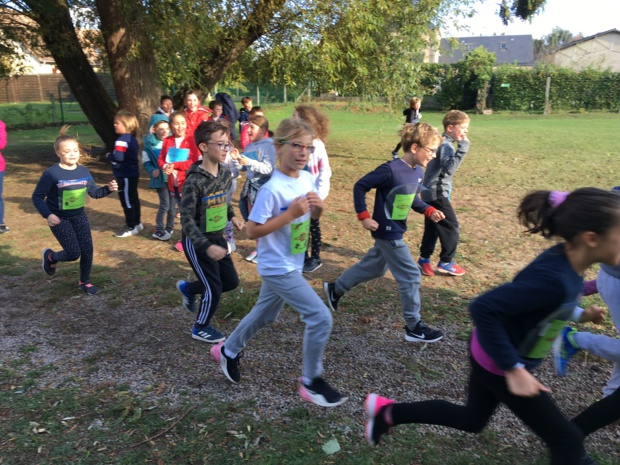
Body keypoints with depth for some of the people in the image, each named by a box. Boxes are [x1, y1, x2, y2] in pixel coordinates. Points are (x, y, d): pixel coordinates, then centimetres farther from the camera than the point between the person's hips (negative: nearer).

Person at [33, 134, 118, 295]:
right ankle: (50, 256, 26)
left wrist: (108, 189, -12)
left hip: (79, 216, 5)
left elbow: (94, 192, 8)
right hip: (59, 218, -5)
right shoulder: (51, 173, -19)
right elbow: (37, 197, -14)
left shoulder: (84, 172, -2)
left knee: (87, 250, 1)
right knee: (74, 253, -9)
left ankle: (84, 281, 24)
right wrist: (47, 215, -26)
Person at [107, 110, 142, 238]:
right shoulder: (132, 138, 11)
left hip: (125, 176, -10)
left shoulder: (122, 140, -20)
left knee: (127, 201, -1)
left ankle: (131, 227, 6)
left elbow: (118, 157, -29)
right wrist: (112, 156, 10)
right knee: (133, 199, 17)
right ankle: (136, 223, 28)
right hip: (132, 174, 10)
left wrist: (109, 156, -10)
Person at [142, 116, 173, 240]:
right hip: (160, 178, -3)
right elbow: (146, 162, -2)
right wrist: (152, 170, -19)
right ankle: (159, 230, 10)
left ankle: (169, 228, 27)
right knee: (165, 204, -6)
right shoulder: (149, 144, -4)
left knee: (172, 204, 9)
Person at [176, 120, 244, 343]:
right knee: (214, 288, 0)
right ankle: (201, 328, 27)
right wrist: (207, 247, -30)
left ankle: (188, 289, 37)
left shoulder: (225, 174, -2)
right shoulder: (194, 181, -25)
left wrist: (232, 217, 3)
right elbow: (186, 220, -24)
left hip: (217, 237, 7)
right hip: (196, 242, -7)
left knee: (231, 281, 14)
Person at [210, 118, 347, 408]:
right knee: (320, 317, -10)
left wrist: (318, 207, -10)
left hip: (292, 264, 9)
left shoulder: (306, 179, -1)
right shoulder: (272, 189, -24)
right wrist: (291, 214, -28)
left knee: (265, 315, 24)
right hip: (277, 268, -9)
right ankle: (311, 382, 10)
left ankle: (228, 351, 49)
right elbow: (252, 231, -23)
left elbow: (313, 216, 13)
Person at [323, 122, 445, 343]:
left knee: (373, 267, 24)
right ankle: (414, 327, 11)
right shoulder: (391, 170, -24)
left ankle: (335, 289, 41)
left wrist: (429, 211, 2)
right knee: (410, 275, -3)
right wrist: (364, 216, -20)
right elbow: (360, 187, -18)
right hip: (387, 232, -10)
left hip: (393, 231, 10)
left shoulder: (418, 172, 3)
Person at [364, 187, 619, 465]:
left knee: (472, 420, 26)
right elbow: (483, 308, -36)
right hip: (497, 362, -9)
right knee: (567, 441, 8)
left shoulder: (566, 262, -7)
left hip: (496, 354, 9)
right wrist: (514, 369, -31)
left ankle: (387, 412, 31)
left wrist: (578, 314, 5)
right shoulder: (553, 278, -34)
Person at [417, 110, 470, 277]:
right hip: (437, 194, -10)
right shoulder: (446, 146, -19)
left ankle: (424, 259, 22)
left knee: (432, 227, 15)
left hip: (430, 193, 10)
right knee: (451, 227, 0)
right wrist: (463, 148, -34)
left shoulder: (440, 143, 12)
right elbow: (450, 169, -35)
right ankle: (445, 263, 10)